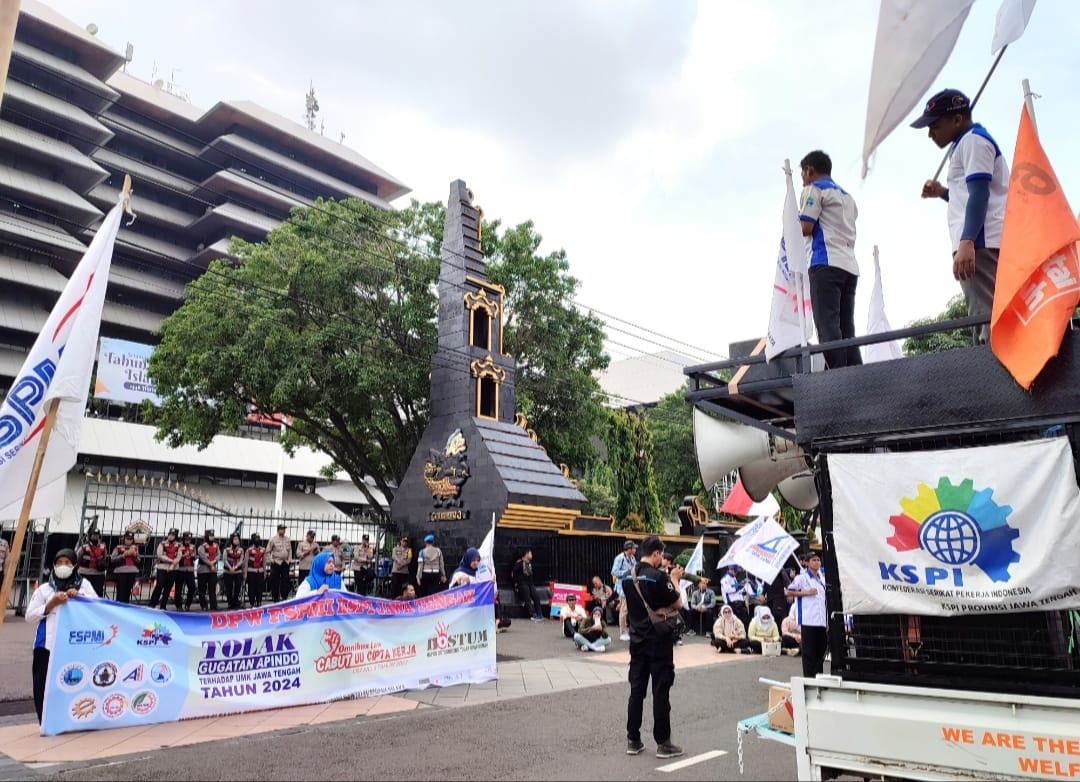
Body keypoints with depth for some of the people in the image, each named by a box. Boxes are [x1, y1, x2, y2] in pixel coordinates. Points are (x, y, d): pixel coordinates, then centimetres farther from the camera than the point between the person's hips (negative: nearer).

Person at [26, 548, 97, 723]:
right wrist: (52, 604, -7)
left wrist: (80, 596, -11)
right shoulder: (44, 589, 11)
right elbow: (29, 616, 6)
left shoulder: (84, 584, 13)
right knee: (46, 686, -4)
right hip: (48, 645, 0)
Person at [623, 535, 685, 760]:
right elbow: (678, 604, -10)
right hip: (659, 642, -6)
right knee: (661, 691, 1)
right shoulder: (659, 576, -18)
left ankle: (633, 740, 15)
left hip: (637, 640, 6)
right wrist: (674, 579, 3)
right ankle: (663, 743, 8)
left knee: (636, 689, 10)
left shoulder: (628, 576, 5)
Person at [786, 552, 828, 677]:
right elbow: (789, 592, -8)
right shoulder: (802, 577, -5)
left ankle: (819, 674, 21)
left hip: (821, 619, 6)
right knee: (809, 650, -2)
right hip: (808, 619, -6)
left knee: (822, 648, 10)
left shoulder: (822, 578, 15)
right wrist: (806, 593, -14)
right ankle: (808, 676, 4)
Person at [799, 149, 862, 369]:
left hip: (827, 263, -7)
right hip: (850, 266, 8)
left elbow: (806, 228, -6)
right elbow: (843, 231, 24)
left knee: (828, 325, -15)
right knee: (847, 329, 1)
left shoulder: (814, 189, 5)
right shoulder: (847, 196, 29)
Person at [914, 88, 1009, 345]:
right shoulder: (967, 145, 31)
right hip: (980, 244, 11)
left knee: (989, 321, -21)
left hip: (981, 243, -11)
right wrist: (944, 192, 25)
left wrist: (966, 242, -25)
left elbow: (980, 194, -14)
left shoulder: (973, 140, 0)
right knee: (989, 321, 5)